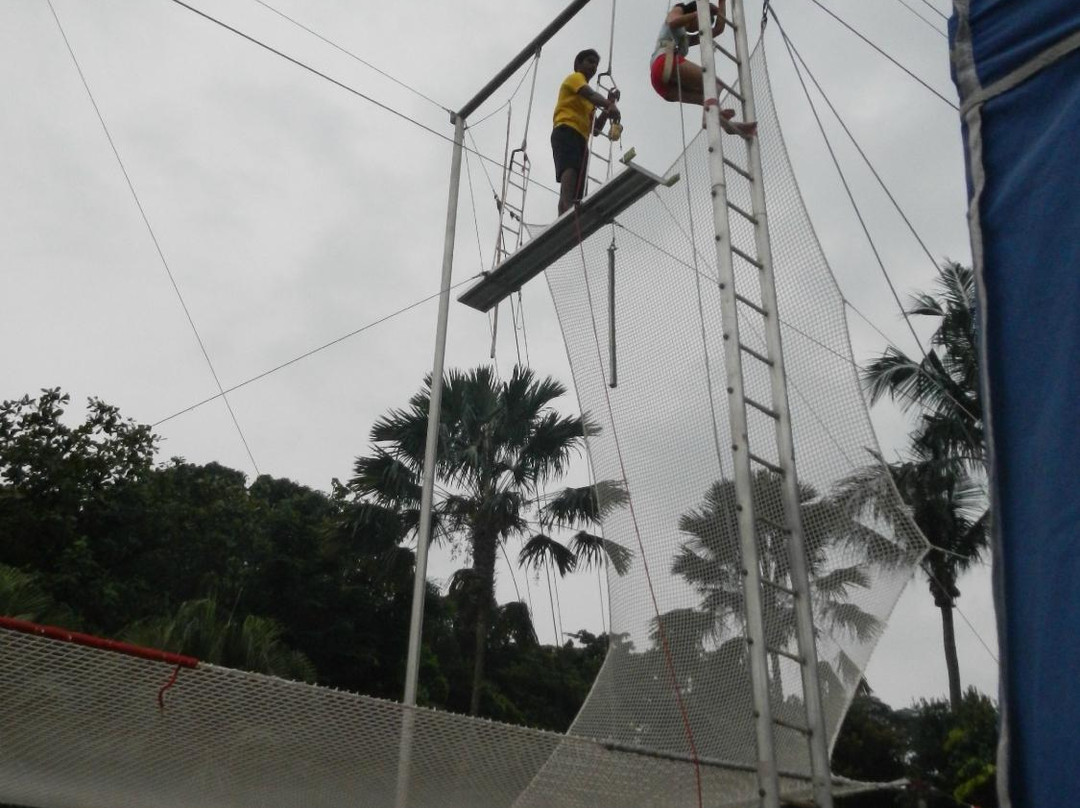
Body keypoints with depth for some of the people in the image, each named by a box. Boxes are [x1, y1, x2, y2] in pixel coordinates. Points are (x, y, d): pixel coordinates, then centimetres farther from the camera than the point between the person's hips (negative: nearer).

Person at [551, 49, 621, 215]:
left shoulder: (588, 100, 36)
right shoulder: (575, 77, 13)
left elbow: (593, 127, 27)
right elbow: (590, 94, -10)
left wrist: (607, 108, 10)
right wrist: (610, 105, -29)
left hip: (580, 138, 9)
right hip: (566, 131, -9)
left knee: (576, 189, -3)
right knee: (570, 168, -35)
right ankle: (569, 208, -58)